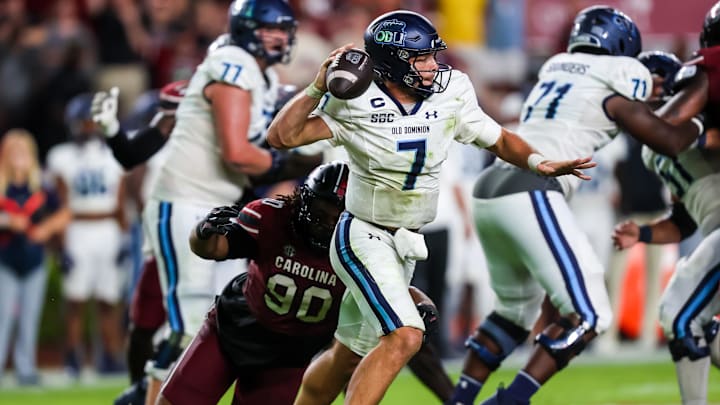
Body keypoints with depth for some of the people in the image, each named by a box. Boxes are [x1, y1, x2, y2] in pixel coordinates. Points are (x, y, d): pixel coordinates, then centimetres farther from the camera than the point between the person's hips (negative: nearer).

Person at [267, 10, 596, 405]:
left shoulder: (448, 97, -5)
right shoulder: (355, 104, -18)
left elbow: (498, 139, 7)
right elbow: (280, 136, -21)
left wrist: (539, 162, -10)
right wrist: (318, 88, -30)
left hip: (405, 246, 6)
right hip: (363, 238, -6)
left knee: (347, 357, 17)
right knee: (404, 337, -25)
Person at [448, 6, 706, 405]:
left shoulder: (556, 68, 22)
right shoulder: (615, 86, 2)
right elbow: (672, 142, 4)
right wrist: (701, 113, 22)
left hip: (489, 192, 8)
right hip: (530, 195, -8)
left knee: (516, 308, 25)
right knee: (587, 314, -5)